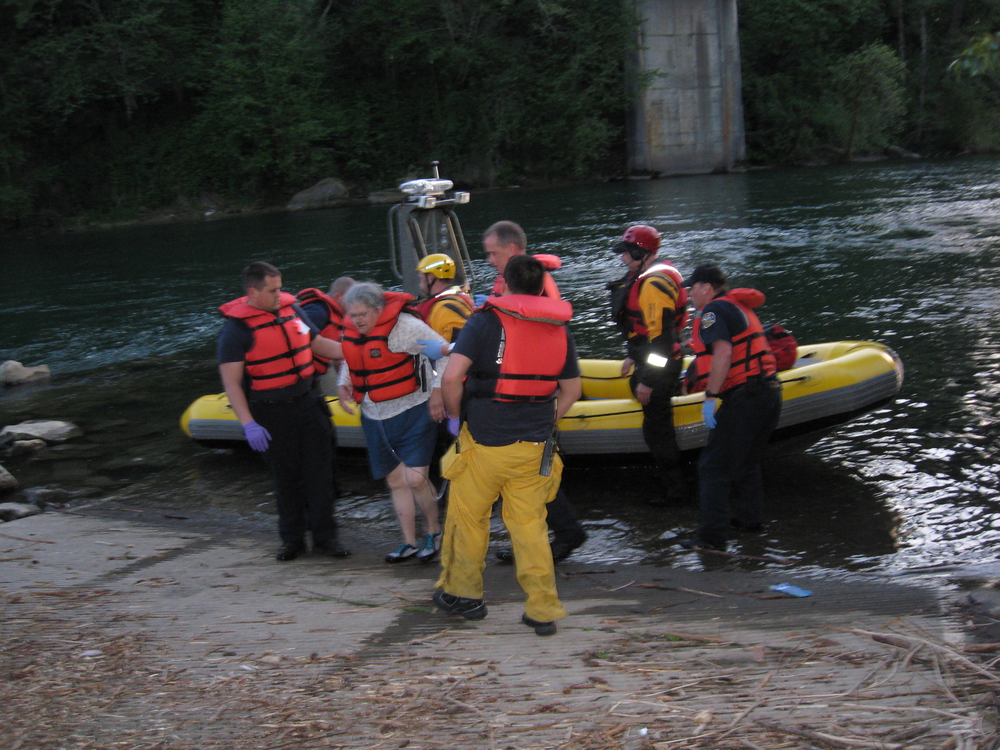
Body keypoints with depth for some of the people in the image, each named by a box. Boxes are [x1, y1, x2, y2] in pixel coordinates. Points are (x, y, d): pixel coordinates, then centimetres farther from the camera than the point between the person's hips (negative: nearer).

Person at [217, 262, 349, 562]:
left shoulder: (292, 309, 5)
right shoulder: (237, 328, -12)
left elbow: (319, 344, 18)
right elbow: (231, 382, -14)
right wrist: (248, 424, -23)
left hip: (307, 402, 4)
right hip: (271, 415, -4)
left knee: (320, 472, 4)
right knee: (285, 478, 6)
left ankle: (324, 536, 14)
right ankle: (292, 539, 21)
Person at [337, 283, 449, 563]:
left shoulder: (404, 325, -18)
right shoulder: (351, 331, 3)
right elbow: (349, 362, 23)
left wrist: (437, 392, -16)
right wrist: (344, 386, 4)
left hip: (412, 413, -6)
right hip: (375, 418, 7)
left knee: (415, 479, -12)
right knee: (396, 480, 10)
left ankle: (434, 532, 13)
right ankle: (409, 543, 20)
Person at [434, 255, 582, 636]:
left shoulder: (486, 320, -8)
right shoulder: (560, 328, 7)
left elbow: (452, 376, -17)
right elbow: (572, 390, 14)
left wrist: (456, 415, -1)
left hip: (485, 443, -4)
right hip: (535, 447, 4)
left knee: (468, 517, 13)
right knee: (530, 525, 10)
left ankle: (463, 594, 27)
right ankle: (543, 609, 10)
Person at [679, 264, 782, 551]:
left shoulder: (713, 311, -7)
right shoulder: (741, 307, 21)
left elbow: (723, 353, -22)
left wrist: (711, 397, -20)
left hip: (743, 398, -10)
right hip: (770, 393, 10)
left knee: (714, 467, -5)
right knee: (748, 461, 26)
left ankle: (712, 536, -7)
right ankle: (750, 516, 35)